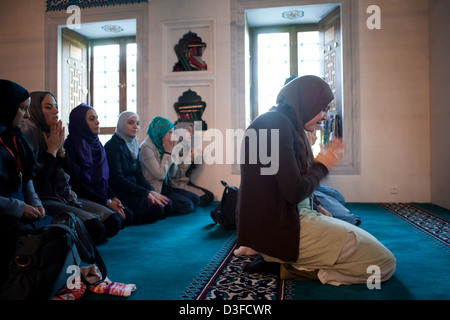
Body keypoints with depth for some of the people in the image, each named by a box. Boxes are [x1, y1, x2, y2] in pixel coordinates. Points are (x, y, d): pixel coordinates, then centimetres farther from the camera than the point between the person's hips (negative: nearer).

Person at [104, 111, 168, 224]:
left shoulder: (133, 145, 15)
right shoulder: (113, 146, -12)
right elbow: (117, 179, -19)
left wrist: (151, 191, -5)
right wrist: (146, 193, -19)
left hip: (134, 190, 9)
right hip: (119, 193, -8)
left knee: (167, 205, -9)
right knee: (156, 209, -25)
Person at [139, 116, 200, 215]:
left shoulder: (161, 146, 9)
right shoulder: (147, 148, -16)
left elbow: (172, 174, 9)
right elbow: (160, 174, -23)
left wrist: (171, 152, -4)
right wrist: (167, 152, -13)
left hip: (165, 187, 9)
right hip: (155, 190, -9)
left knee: (196, 200, 1)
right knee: (187, 206, -19)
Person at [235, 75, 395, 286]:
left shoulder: (278, 123, 16)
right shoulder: (277, 124, -16)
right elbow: (294, 193, -20)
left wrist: (320, 161, 13)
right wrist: (321, 166, -4)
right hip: (276, 229, -11)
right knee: (383, 262, -7)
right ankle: (296, 266, -6)